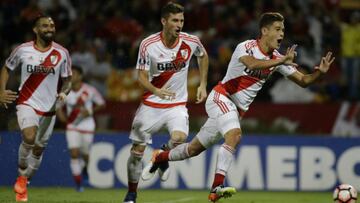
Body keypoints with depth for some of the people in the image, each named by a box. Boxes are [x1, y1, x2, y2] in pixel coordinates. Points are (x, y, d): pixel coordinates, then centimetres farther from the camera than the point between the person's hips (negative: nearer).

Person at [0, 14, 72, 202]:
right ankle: (22, 175, -3)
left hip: (49, 107, 3)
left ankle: (23, 182, 29)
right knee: (29, 137, -27)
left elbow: (67, 79, 7)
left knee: (39, 148, 8)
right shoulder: (23, 50, -4)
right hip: (27, 103, -3)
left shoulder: (62, 53, -2)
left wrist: (64, 92, -14)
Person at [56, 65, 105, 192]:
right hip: (72, 127, 1)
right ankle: (78, 183, 1)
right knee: (74, 154, -10)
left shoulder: (89, 90, -11)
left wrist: (90, 112, -15)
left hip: (87, 127, -1)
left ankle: (85, 168, 45)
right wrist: (60, 114, -12)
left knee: (84, 154, 8)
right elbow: (58, 106, 10)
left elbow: (102, 104, 0)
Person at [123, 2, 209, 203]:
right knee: (137, 150, 2)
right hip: (151, 103, 0)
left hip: (177, 103, 0)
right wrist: (156, 91, -29)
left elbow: (203, 56, 14)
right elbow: (142, 76, -9)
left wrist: (203, 85, 10)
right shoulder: (148, 45, -14)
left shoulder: (191, 42, -9)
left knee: (179, 137, -27)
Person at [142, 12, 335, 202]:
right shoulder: (246, 47, -16)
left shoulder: (277, 58, 2)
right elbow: (252, 64, -39)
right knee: (234, 135, -31)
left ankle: (159, 157, 37)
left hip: (237, 109, 7)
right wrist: (281, 61, -43)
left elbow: (303, 80, 3)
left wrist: (319, 72, -15)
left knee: (195, 148, 13)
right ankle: (216, 187, -34)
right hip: (221, 97, -7)